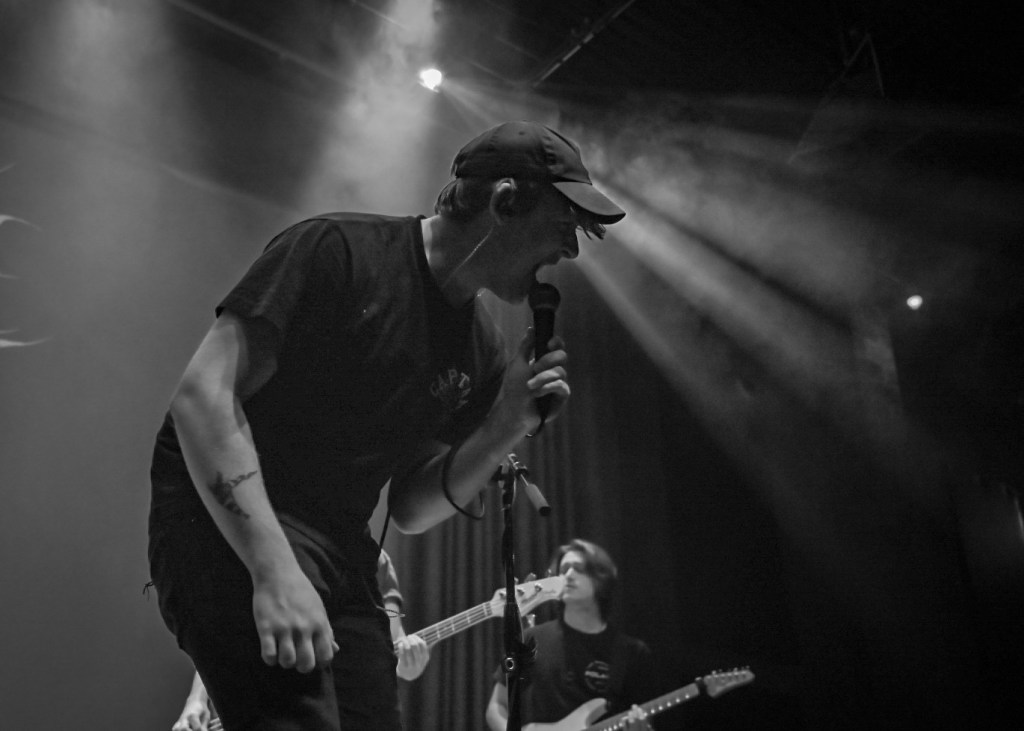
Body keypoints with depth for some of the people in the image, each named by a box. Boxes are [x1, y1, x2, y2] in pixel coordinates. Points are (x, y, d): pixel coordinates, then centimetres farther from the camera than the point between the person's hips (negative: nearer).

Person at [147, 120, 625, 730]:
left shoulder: (481, 351, 8)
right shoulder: (339, 251, -13)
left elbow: (411, 510, 9)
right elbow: (203, 395, -19)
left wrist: (505, 428, -7)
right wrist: (275, 569, -28)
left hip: (340, 551, 7)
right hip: (227, 524, -7)